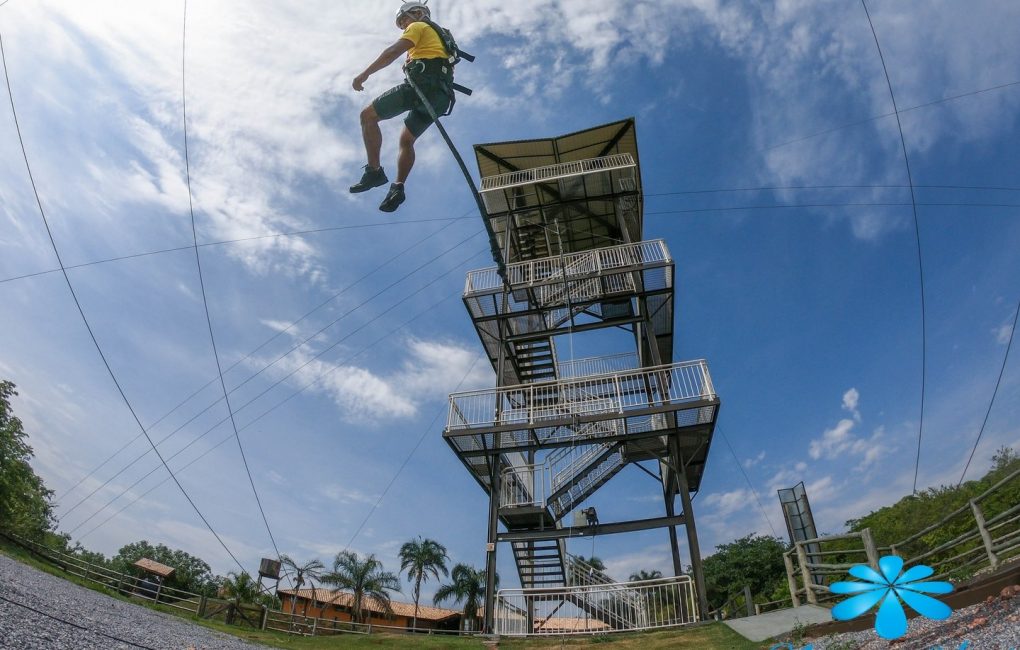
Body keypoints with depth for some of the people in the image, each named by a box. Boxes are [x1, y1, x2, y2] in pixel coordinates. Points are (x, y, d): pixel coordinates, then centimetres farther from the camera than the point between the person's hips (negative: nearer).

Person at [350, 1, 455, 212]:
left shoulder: (419, 26, 10)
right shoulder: (440, 35, 37)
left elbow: (393, 52, -3)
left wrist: (365, 74, -4)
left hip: (422, 84, -9)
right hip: (441, 94, 9)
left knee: (368, 116, -4)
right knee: (406, 139, 18)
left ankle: (374, 171, -14)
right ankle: (398, 187, 3)